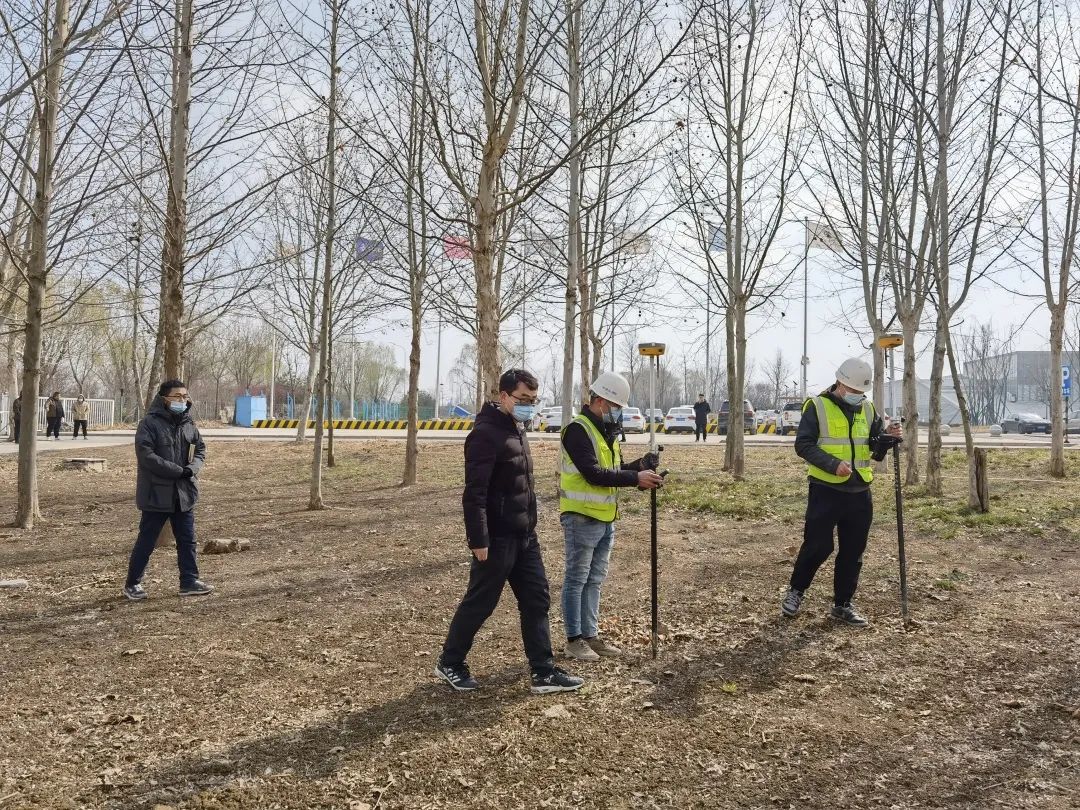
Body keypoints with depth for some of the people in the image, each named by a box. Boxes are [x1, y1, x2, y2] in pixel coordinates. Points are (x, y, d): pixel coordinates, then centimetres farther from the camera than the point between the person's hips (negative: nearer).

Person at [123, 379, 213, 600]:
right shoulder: (150, 423, -12)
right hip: (156, 493, -6)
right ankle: (132, 584, 19)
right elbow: (146, 456, -20)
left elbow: (200, 449, 14)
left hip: (184, 493, 6)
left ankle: (189, 582, 20)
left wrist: (193, 468, -8)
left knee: (187, 540, 10)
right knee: (146, 541, 5)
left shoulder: (188, 423, 8)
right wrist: (178, 470, -21)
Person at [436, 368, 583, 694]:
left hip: (525, 537, 9)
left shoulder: (517, 430, 13)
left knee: (537, 600, 9)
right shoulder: (486, 433, -18)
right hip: (497, 540, -9)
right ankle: (449, 663, 22)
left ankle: (543, 673, 15)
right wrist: (478, 541, -24)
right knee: (479, 603, 4)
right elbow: (474, 493, -23)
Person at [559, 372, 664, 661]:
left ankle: (591, 635, 23)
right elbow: (593, 473, -24)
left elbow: (614, 470, 16)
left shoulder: (607, 432, 14)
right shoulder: (578, 430, -16)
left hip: (605, 519, 9)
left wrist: (641, 465, -3)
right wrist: (636, 478, -23)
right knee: (576, 580, 1)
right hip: (581, 518, -9)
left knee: (594, 581, 14)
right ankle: (574, 640, 8)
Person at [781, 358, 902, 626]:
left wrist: (889, 438, -9)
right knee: (818, 546, -3)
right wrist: (832, 464, -24)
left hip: (860, 493, 5)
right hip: (825, 491, -5)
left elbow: (876, 449, 13)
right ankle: (796, 590, 21)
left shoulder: (867, 409, 10)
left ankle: (842, 604, 21)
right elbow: (803, 445, -13)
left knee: (853, 551, 8)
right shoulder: (817, 407, -7)